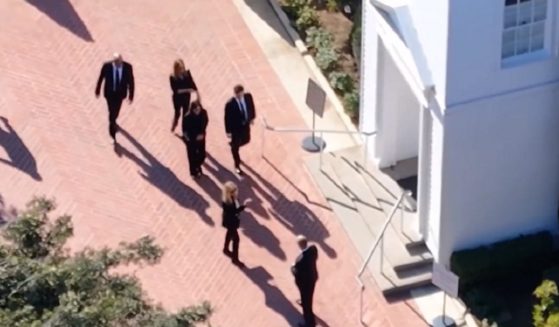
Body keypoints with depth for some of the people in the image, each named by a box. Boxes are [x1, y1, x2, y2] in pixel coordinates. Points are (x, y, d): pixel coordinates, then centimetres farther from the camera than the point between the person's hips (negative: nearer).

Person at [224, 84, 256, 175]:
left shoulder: (248, 97, -17)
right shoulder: (230, 104, -30)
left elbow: (251, 106, 4)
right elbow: (227, 118, -20)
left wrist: (252, 117, 15)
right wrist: (228, 131, -15)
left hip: (246, 124, 5)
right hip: (235, 127, -5)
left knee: (246, 140, 26)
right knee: (235, 146, 11)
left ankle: (233, 145, 60)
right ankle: (237, 166, 31)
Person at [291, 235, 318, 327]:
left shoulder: (301, 260, -43)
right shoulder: (313, 248, -22)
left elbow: (297, 273, -29)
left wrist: (293, 268, -8)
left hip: (305, 281, -8)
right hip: (313, 276, 8)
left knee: (306, 301, 16)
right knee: (309, 296, 37)